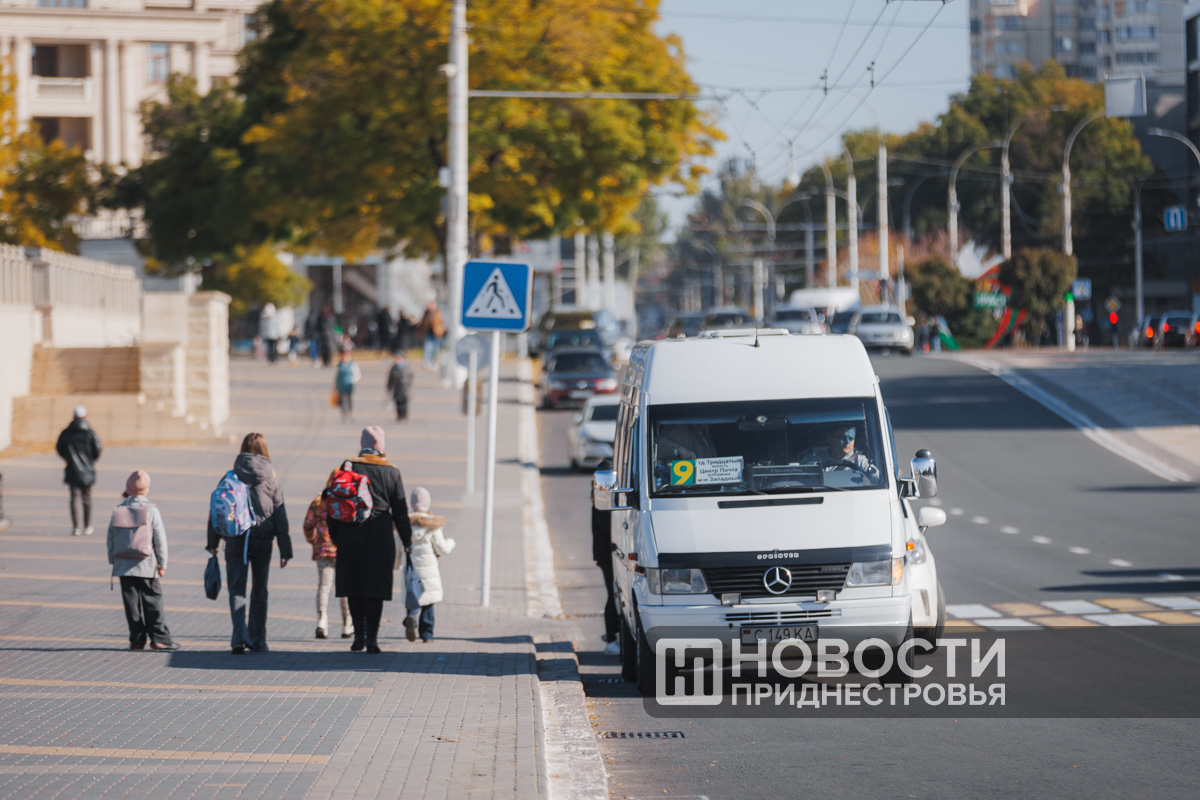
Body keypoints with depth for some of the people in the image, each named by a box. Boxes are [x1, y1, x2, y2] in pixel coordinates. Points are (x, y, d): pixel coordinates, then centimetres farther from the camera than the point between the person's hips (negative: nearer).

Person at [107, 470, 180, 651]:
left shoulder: (118, 510, 1)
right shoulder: (151, 510, -8)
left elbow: (111, 537, 6)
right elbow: (160, 539, -6)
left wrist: (112, 561, 17)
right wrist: (162, 563, 2)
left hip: (124, 566, 3)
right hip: (146, 566, -3)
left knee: (132, 603, 6)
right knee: (152, 601, 3)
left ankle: (136, 639, 6)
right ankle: (159, 638, 2)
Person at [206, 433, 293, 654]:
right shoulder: (270, 480, 0)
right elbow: (280, 517, 1)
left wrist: (213, 542, 9)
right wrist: (285, 550, 4)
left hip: (236, 541, -1)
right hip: (262, 541, 1)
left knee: (237, 590, 0)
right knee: (259, 592, 13)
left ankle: (240, 637, -19)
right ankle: (257, 641, 18)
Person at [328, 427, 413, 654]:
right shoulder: (392, 473, 1)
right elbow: (400, 511, 5)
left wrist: (334, 535, 11)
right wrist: (407, 540, 14)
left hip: (351, 536, 1)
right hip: (380, 537, -1)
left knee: (354, 588, 10)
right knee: (375, 589, 1)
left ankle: (359, 635, 10)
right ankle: (371, 638, -5)